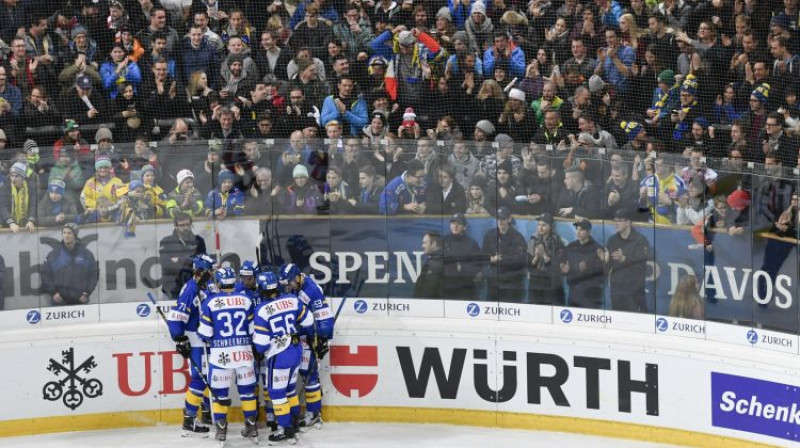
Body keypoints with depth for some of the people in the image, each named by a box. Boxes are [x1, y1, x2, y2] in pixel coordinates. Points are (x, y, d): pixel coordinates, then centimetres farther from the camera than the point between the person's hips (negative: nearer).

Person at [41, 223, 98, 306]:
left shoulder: (87, 254, 4)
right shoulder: (53, 254, 4)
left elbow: (93, 275, 7)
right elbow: (45, 275, 5)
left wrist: (87, 293, -2)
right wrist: (52, 293, -4)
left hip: (80, 300, 1)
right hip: (59, 301, -1)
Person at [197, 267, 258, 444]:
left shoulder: (210, 302, -6)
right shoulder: (246, 300, 0)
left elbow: (205, 333, -3)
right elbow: (253, 329, 6)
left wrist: (209, 340, 18)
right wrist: (256, 347, 23)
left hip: (220, 354, -2)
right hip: (243, 351, 2)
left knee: (219, 390, 8)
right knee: (247, 389, 14)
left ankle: (221, 428, 7)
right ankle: (251, 425, 19)